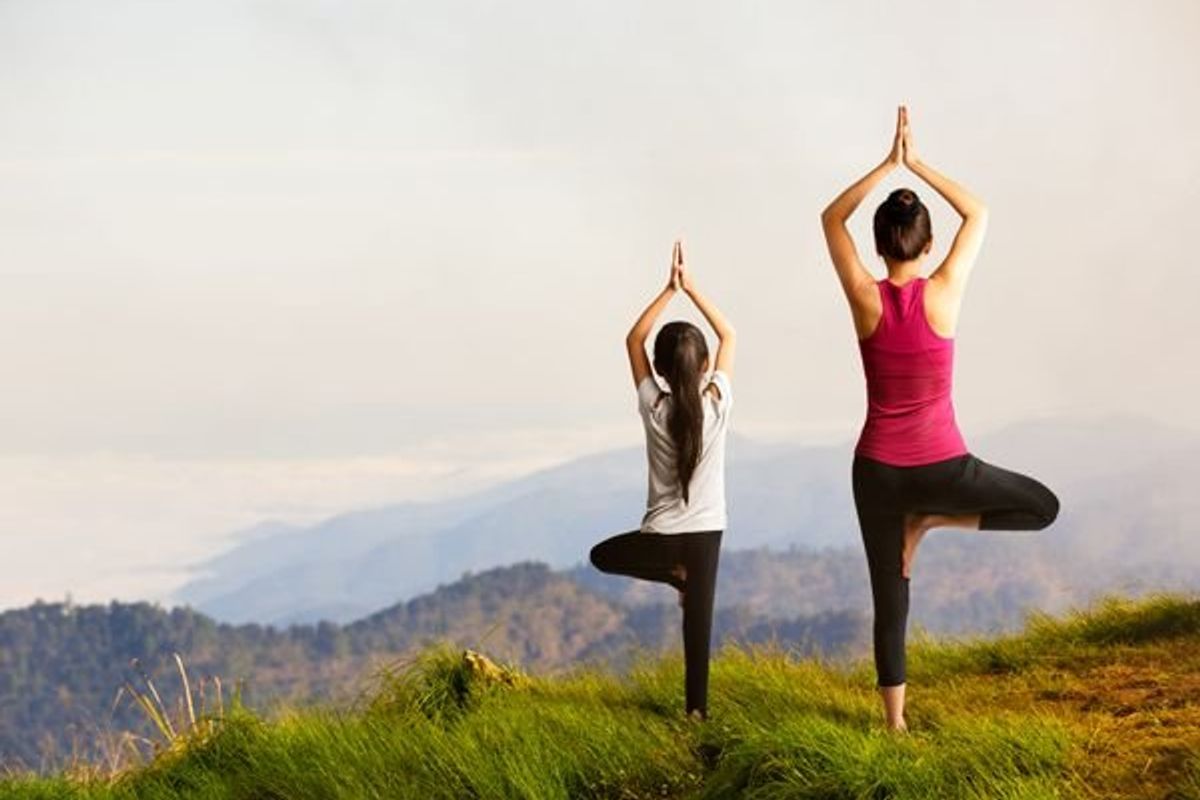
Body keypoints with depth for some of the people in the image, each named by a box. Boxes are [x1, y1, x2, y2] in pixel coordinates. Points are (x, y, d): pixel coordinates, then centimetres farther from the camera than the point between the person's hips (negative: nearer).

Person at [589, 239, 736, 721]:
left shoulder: (653, 408, -11)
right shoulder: (716, 403, -11)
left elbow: (633, 340, -1)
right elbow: (728, 336, 2)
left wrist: (669, 290, -6)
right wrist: (692, 288, -2)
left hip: (661, 532, -1)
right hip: (706, 531, 1)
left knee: (602, 556, 25)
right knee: (698, 616, 7)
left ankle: (674, 573, 8)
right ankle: (697, 705, 6)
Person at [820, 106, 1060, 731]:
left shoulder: (865, 299, -9)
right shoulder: (943, 294, -12)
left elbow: (831, 219, 7)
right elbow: (977, 213, 3)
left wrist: (889, 164, 4)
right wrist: (916, 164, 3)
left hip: (877, 471, 2)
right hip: (943, 467, -2)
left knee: (889, 600, 13)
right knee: (1043, 507, 20)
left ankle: (895, 720, 13)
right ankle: (932, 519, 5)